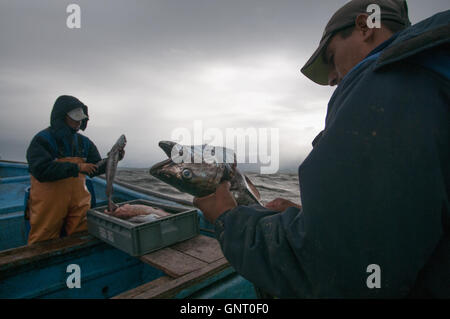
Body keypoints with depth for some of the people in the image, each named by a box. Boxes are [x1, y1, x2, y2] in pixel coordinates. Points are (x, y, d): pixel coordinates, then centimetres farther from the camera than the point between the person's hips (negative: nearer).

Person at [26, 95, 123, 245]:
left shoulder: (84, 142, 9)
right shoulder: (42, 140, -9)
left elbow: (95, 169, 9)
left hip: (78, 204, 5)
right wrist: (77, 167, -23)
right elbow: (42, 171, -21)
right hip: (49, 206, -4)